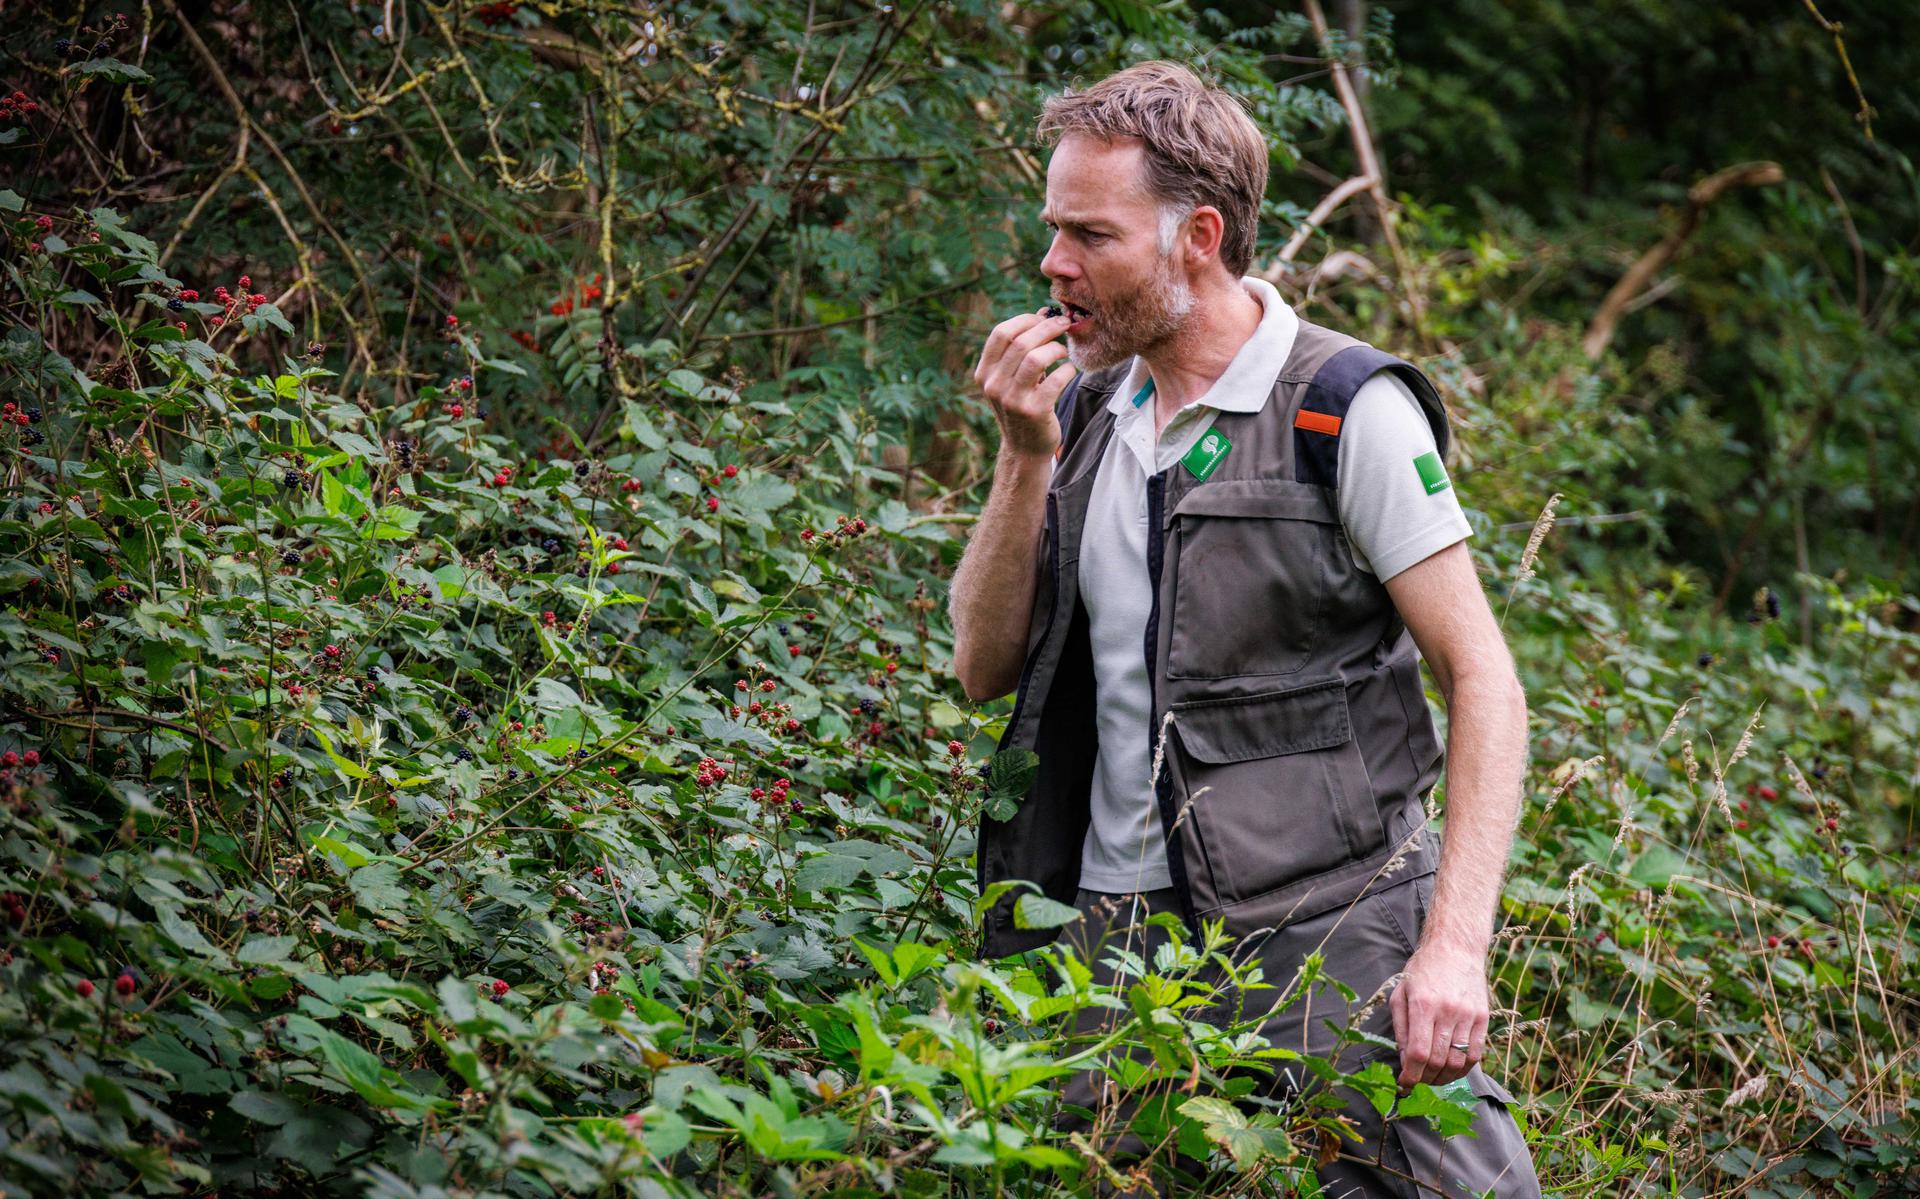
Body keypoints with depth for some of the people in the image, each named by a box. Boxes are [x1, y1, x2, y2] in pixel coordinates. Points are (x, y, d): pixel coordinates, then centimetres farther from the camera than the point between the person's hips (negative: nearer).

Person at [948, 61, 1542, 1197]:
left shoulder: (1347, 411, -7)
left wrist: (1455, 944, -20)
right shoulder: (1083, 415, 11)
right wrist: (1026, 457, -5)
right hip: (1114, 938, 5)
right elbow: (986, 669, 9)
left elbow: (1483, 678, -10)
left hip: (1330, 931, -5)